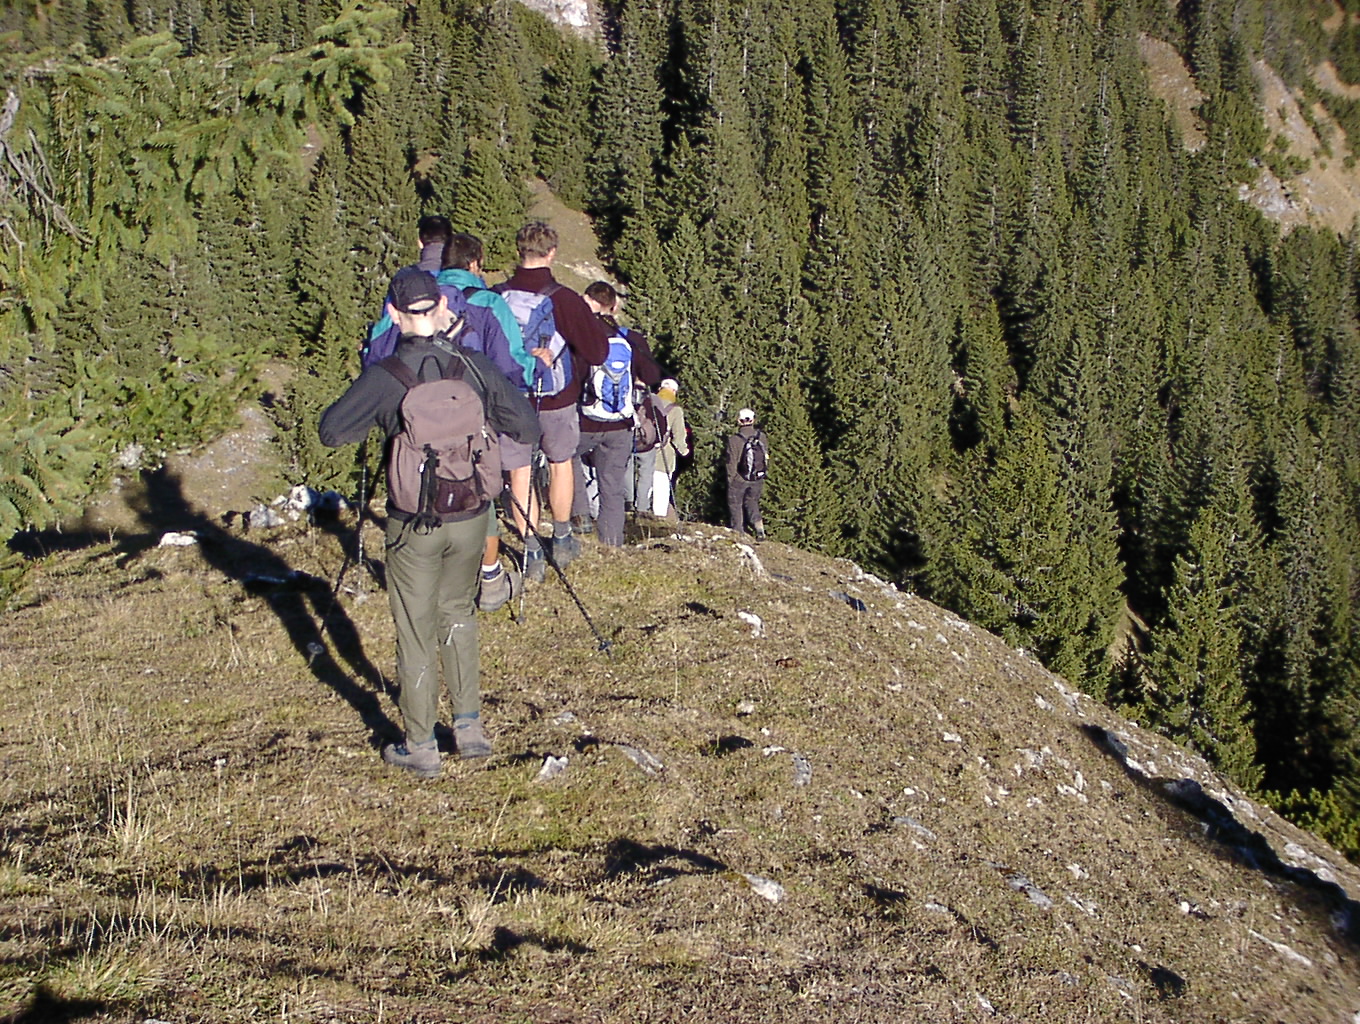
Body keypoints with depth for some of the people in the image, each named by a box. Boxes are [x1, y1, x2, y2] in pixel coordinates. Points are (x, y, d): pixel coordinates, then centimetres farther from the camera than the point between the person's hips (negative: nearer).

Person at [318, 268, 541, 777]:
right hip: (471, 516, 3)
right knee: (458, 613, 23)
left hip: (414, 524, -3)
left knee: (416, 631, 10)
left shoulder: (383, 377, -13)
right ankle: (470, 725, 24)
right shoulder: (474, 366, -5)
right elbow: (527, 428, 0)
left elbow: (331, 432, -5)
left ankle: (420, 746, 19)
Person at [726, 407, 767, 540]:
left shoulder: (734, 440, -19)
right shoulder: (762, 437, -6)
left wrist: (730, 480, 2)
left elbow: (731, 463, -12)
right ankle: (758, 526, 2)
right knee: (752, 501, 22)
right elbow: (766, 458, 4)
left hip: (739, 479, -4)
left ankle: (739, 533, 16)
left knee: (735, 504, 13)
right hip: (758, 479, 4)